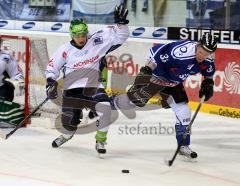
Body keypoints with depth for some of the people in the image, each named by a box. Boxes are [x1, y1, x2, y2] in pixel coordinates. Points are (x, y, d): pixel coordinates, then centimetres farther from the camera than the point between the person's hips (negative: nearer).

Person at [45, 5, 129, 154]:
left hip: (93, 86, -1)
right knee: (69, 119, 3)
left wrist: (121, 22, -21)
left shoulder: (97, 41, -5)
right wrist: (51, 83, -9)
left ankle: (100, 141, -6)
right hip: (73, 88, 1)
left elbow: (120, 36, -5)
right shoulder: (65, 50, -5)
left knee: (104, 108, -26)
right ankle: (67, 136, 44)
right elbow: (52, 67, 4)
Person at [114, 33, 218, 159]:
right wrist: (147, 68, -34)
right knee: (135, 99, -10)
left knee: (183, 113, 1)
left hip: (173, 83, 6)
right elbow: (156, 51, -33)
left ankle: (184, 146, 15)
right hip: (155, 75, -6)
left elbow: (209, 72, 11)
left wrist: (208, 83, -1)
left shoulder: (208, 60, -13)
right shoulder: (182, 51, -38)